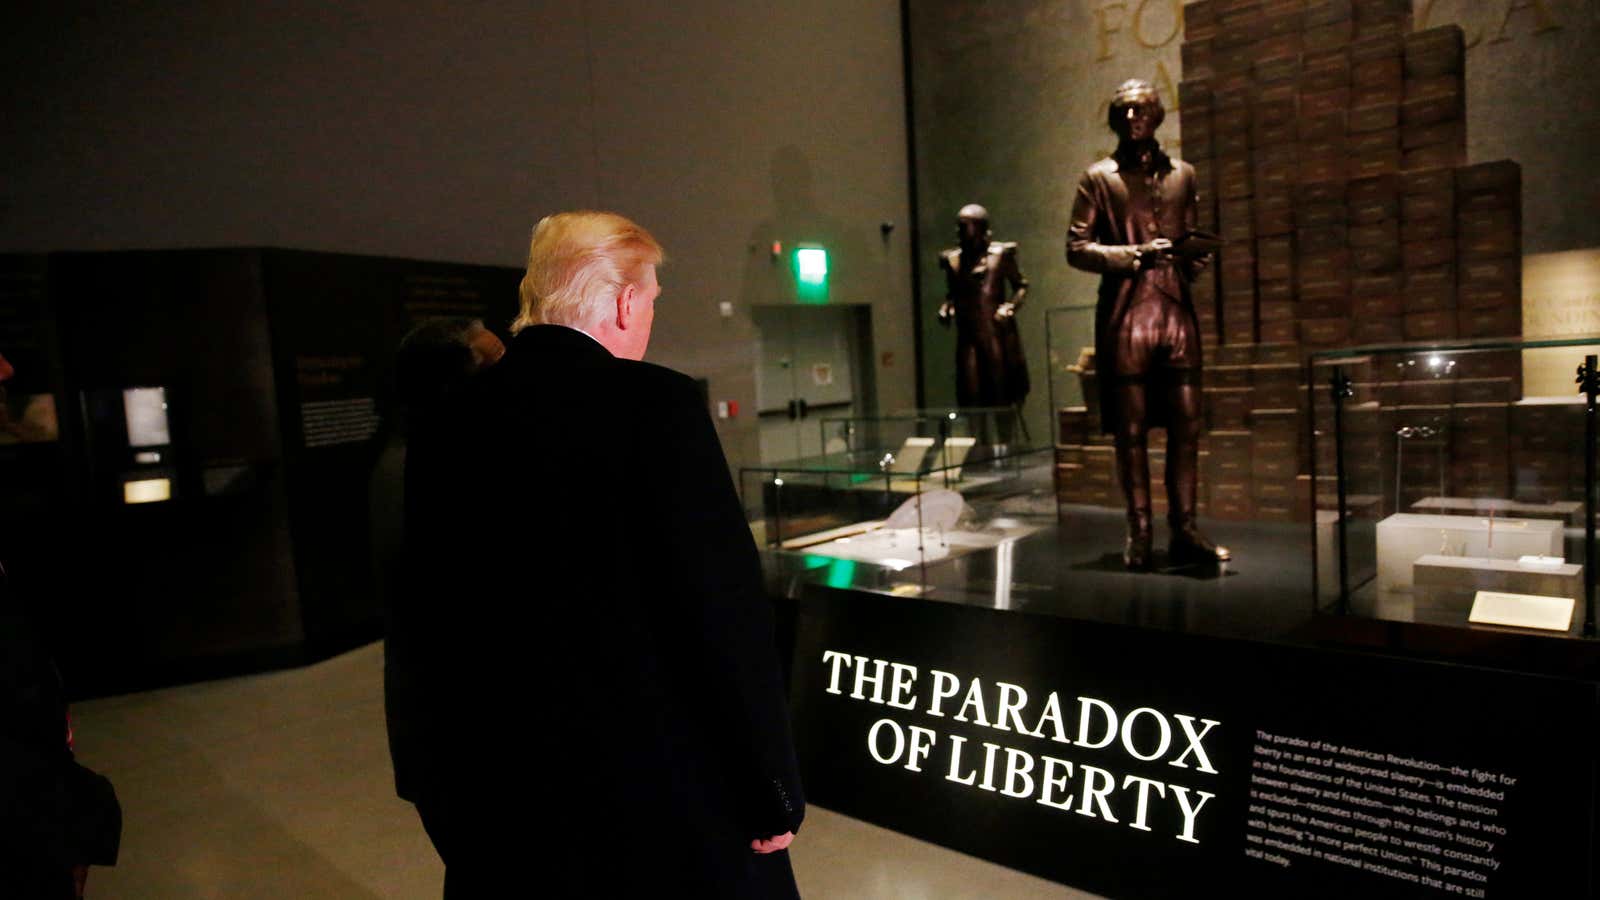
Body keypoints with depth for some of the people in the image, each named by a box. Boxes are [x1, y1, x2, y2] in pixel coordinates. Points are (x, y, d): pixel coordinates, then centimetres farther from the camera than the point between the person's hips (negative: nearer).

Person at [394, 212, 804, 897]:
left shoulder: (443, 427, -1)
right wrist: (771, 789, -9)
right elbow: (723, 608, -20)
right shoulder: (656, 403, -17)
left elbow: (428, 615, 6)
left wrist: (443, 775, 18)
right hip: (661, 787, -5)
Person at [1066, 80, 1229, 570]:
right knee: (1131, 430, 0)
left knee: (1187, 426, 2)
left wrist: (1193, 257, 1)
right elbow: (1076, 247, -1)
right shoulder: (1099, 177, 5)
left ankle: (1185, 531, 10)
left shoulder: (1182, 174, 17)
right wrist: (1134, 255, -13)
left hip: (1177, 312, 4)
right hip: (1125, 316, -3)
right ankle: (1139, 534, 8)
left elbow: (1192, 238, 24)